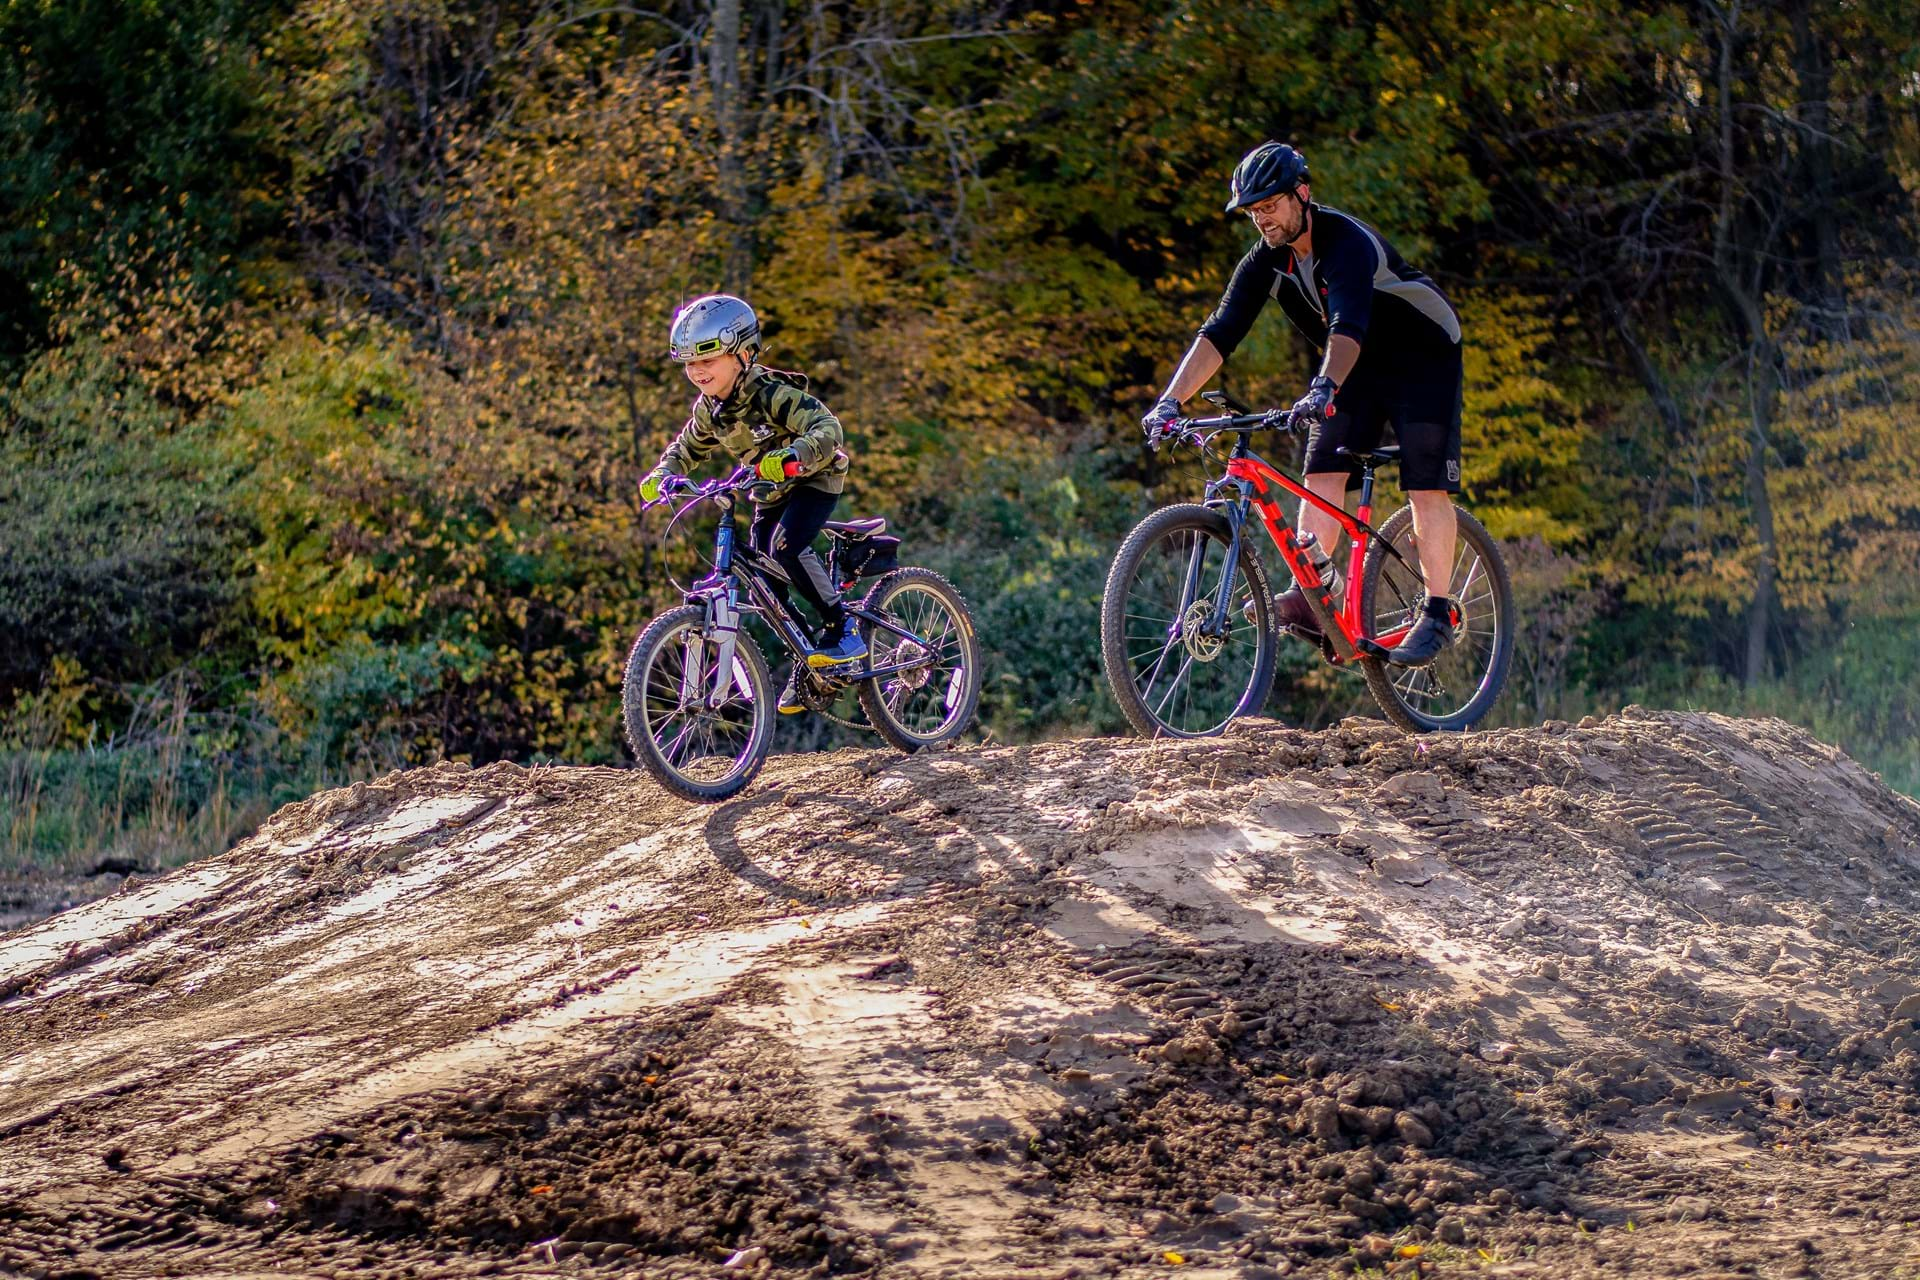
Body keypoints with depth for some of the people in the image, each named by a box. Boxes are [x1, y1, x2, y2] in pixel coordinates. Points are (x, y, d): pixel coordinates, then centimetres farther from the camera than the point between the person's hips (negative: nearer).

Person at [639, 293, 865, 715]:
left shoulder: (773, 395, -30)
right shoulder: (710, 408, -8)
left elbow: (828, 429, -42)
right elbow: (689, 447, 12)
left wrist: (792, 455, -61)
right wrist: (662, 474, -8)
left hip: (814, 479, -7)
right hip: (770, 492, 7)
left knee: (786, 546, -31)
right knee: (765, 583, 0)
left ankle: (843, 629, -18)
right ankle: (804, 668, 15)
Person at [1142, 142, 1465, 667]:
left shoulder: (1348, 243, -32)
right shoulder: (1265, 261, -11)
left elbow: (1349, 325, -48)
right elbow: (1219, 333, -17)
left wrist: (1324, 388, -64)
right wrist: (1171, 400, -29)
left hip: (1422, 357, -6)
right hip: (1356, 367, 6)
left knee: (1426, 486, -13)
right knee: (1322, 475, -11)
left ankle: (1437, 615, -11)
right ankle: (1308, 599, -16)